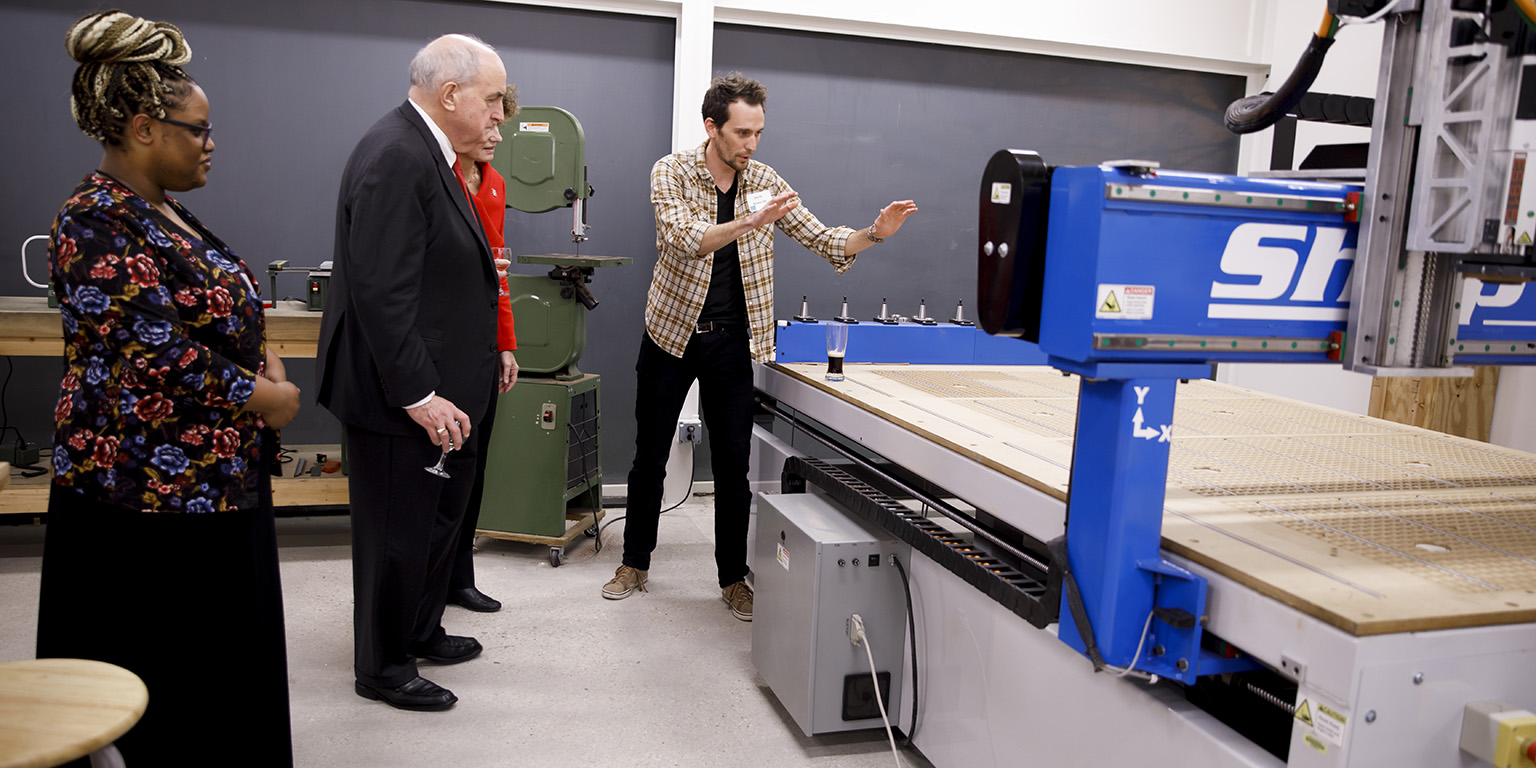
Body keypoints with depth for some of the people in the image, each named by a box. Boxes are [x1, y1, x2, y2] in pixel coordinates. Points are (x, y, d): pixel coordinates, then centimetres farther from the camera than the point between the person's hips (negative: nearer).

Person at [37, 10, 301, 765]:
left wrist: (265, 358, 1)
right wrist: (265, 400, -12)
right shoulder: (95, 225, -17)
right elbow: (159, 357, -24)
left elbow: (230, 312, 21)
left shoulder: (166, 213, 12)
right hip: (150, 498, -9)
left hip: (220, 480, 9)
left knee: (230, 670, 17)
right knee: (170, 698, 4)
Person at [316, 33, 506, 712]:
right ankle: (383, 667, 23)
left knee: (439, 517, 22)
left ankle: (421, 632, 41)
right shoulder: (396, 157, -21)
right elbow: (381, 293, -26)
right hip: (401, 397, -10)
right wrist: (419, 395, -25)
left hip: (435, 388, 10)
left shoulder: (428, 151, 11)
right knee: (398, 533, 5)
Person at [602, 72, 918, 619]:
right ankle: (635, 565, 27)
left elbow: (820, 238, -2)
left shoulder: (764, 181, 0)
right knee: (650, 456, 10)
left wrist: (874, 234, -20)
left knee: (733, 465, 3)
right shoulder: (671, 173, -9)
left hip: (731, 342, 2)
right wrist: (749, 222, -43)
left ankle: (733, 578, 18)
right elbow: (686, 240, -27)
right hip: (671, 332, -1)